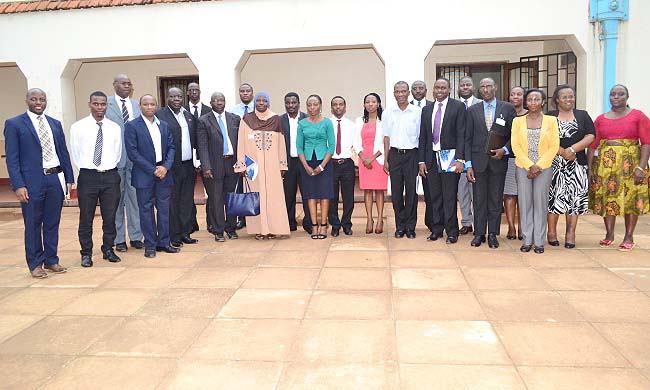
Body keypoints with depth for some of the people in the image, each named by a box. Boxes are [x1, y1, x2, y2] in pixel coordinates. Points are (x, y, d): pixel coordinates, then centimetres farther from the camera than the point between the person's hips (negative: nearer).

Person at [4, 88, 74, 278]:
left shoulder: (55, 124, 12)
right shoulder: (14, 124, -1)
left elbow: (64, 153, 14)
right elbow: (12, 158, -5)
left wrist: (69, 178, 8)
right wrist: (18, 185, -12)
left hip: (56, 179, 4)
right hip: (32, 182, -4)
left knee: (52, 223, 11)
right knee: (33, 225, 6)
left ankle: (51, 260, 24)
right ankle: (35, 264, 19)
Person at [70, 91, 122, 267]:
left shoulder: (115, 128, 6)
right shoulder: (78, 127, 0)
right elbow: (76, 154, 5)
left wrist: (108, 168, 6)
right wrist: (91, 167, 2)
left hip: (110, 175, 2)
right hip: (88, 175, -2)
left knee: (110, 216, 10)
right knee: (86, 217, 5)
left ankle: (108, 250, 25)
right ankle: (86, 253, 18)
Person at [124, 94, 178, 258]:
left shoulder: (164, 125, 12)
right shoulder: (132, 126, -3)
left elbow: (171, 147, 10)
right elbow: (132, 152, -9)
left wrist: (166, 166, -7)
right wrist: (153, 170, -12)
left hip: (164, 173, 4)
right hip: (144, 175, -4)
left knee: (164, 209, 8)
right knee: (146, 210, 3)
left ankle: (164, 242, 18)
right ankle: (150, 246, 11)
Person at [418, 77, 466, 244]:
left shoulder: (458, 106, 1)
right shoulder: (427, 109, 13)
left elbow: (461, 134, -6)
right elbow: (422, 137, 11)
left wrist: (459, 159, -14)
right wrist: (421, 161, 5)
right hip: (431, 158, 4)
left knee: (449, 197, 0)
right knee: (434, 197, 8)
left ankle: (452, 232, 10)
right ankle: (436, 229, 19)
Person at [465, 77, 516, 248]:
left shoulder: (508, 108, 5)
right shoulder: (472, 110, 7)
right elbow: (467, 139, 4)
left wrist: (504, 150, -11)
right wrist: (468, 164, -3)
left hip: (498, 160, 0)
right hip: (478, 160, 1)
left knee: (496, 199, 5)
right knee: (479, 199, 5)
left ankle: (493, 234, 14)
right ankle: (479, 233, 14)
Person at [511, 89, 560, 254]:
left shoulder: (551, 120, 5)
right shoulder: (518, 121, 6)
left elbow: (554, 146, 0)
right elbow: (516, 146, 0)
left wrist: (539, 166, -9)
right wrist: (530, 166, -10)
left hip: (544, 167, -1)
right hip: (523, 167, 1)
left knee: (541, 203, 1)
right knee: (525, 203, 2)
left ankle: (539, 241, 9)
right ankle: (527, 240, 10)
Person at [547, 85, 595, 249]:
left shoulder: (583, 115, 13)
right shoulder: (549, 116, 7)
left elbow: (591, 136, 2)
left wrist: (572, 149, -11)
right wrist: (562, 152, -14)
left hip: (577, 164, 2)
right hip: (555, 163, -2)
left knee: (575, 197, -1)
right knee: (554, 196, -3)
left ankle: (571, 234, 5)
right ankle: (552, 231, 7)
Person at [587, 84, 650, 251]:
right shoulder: (600, 119, 9)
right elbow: (592, 145, 6)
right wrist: (589, 168, 0)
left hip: (630, 164, -2)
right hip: (605, 165, 3)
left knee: (631, 199, 2)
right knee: (607, 198, 6)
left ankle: (629, 237, 11)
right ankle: (609, 235, 18)